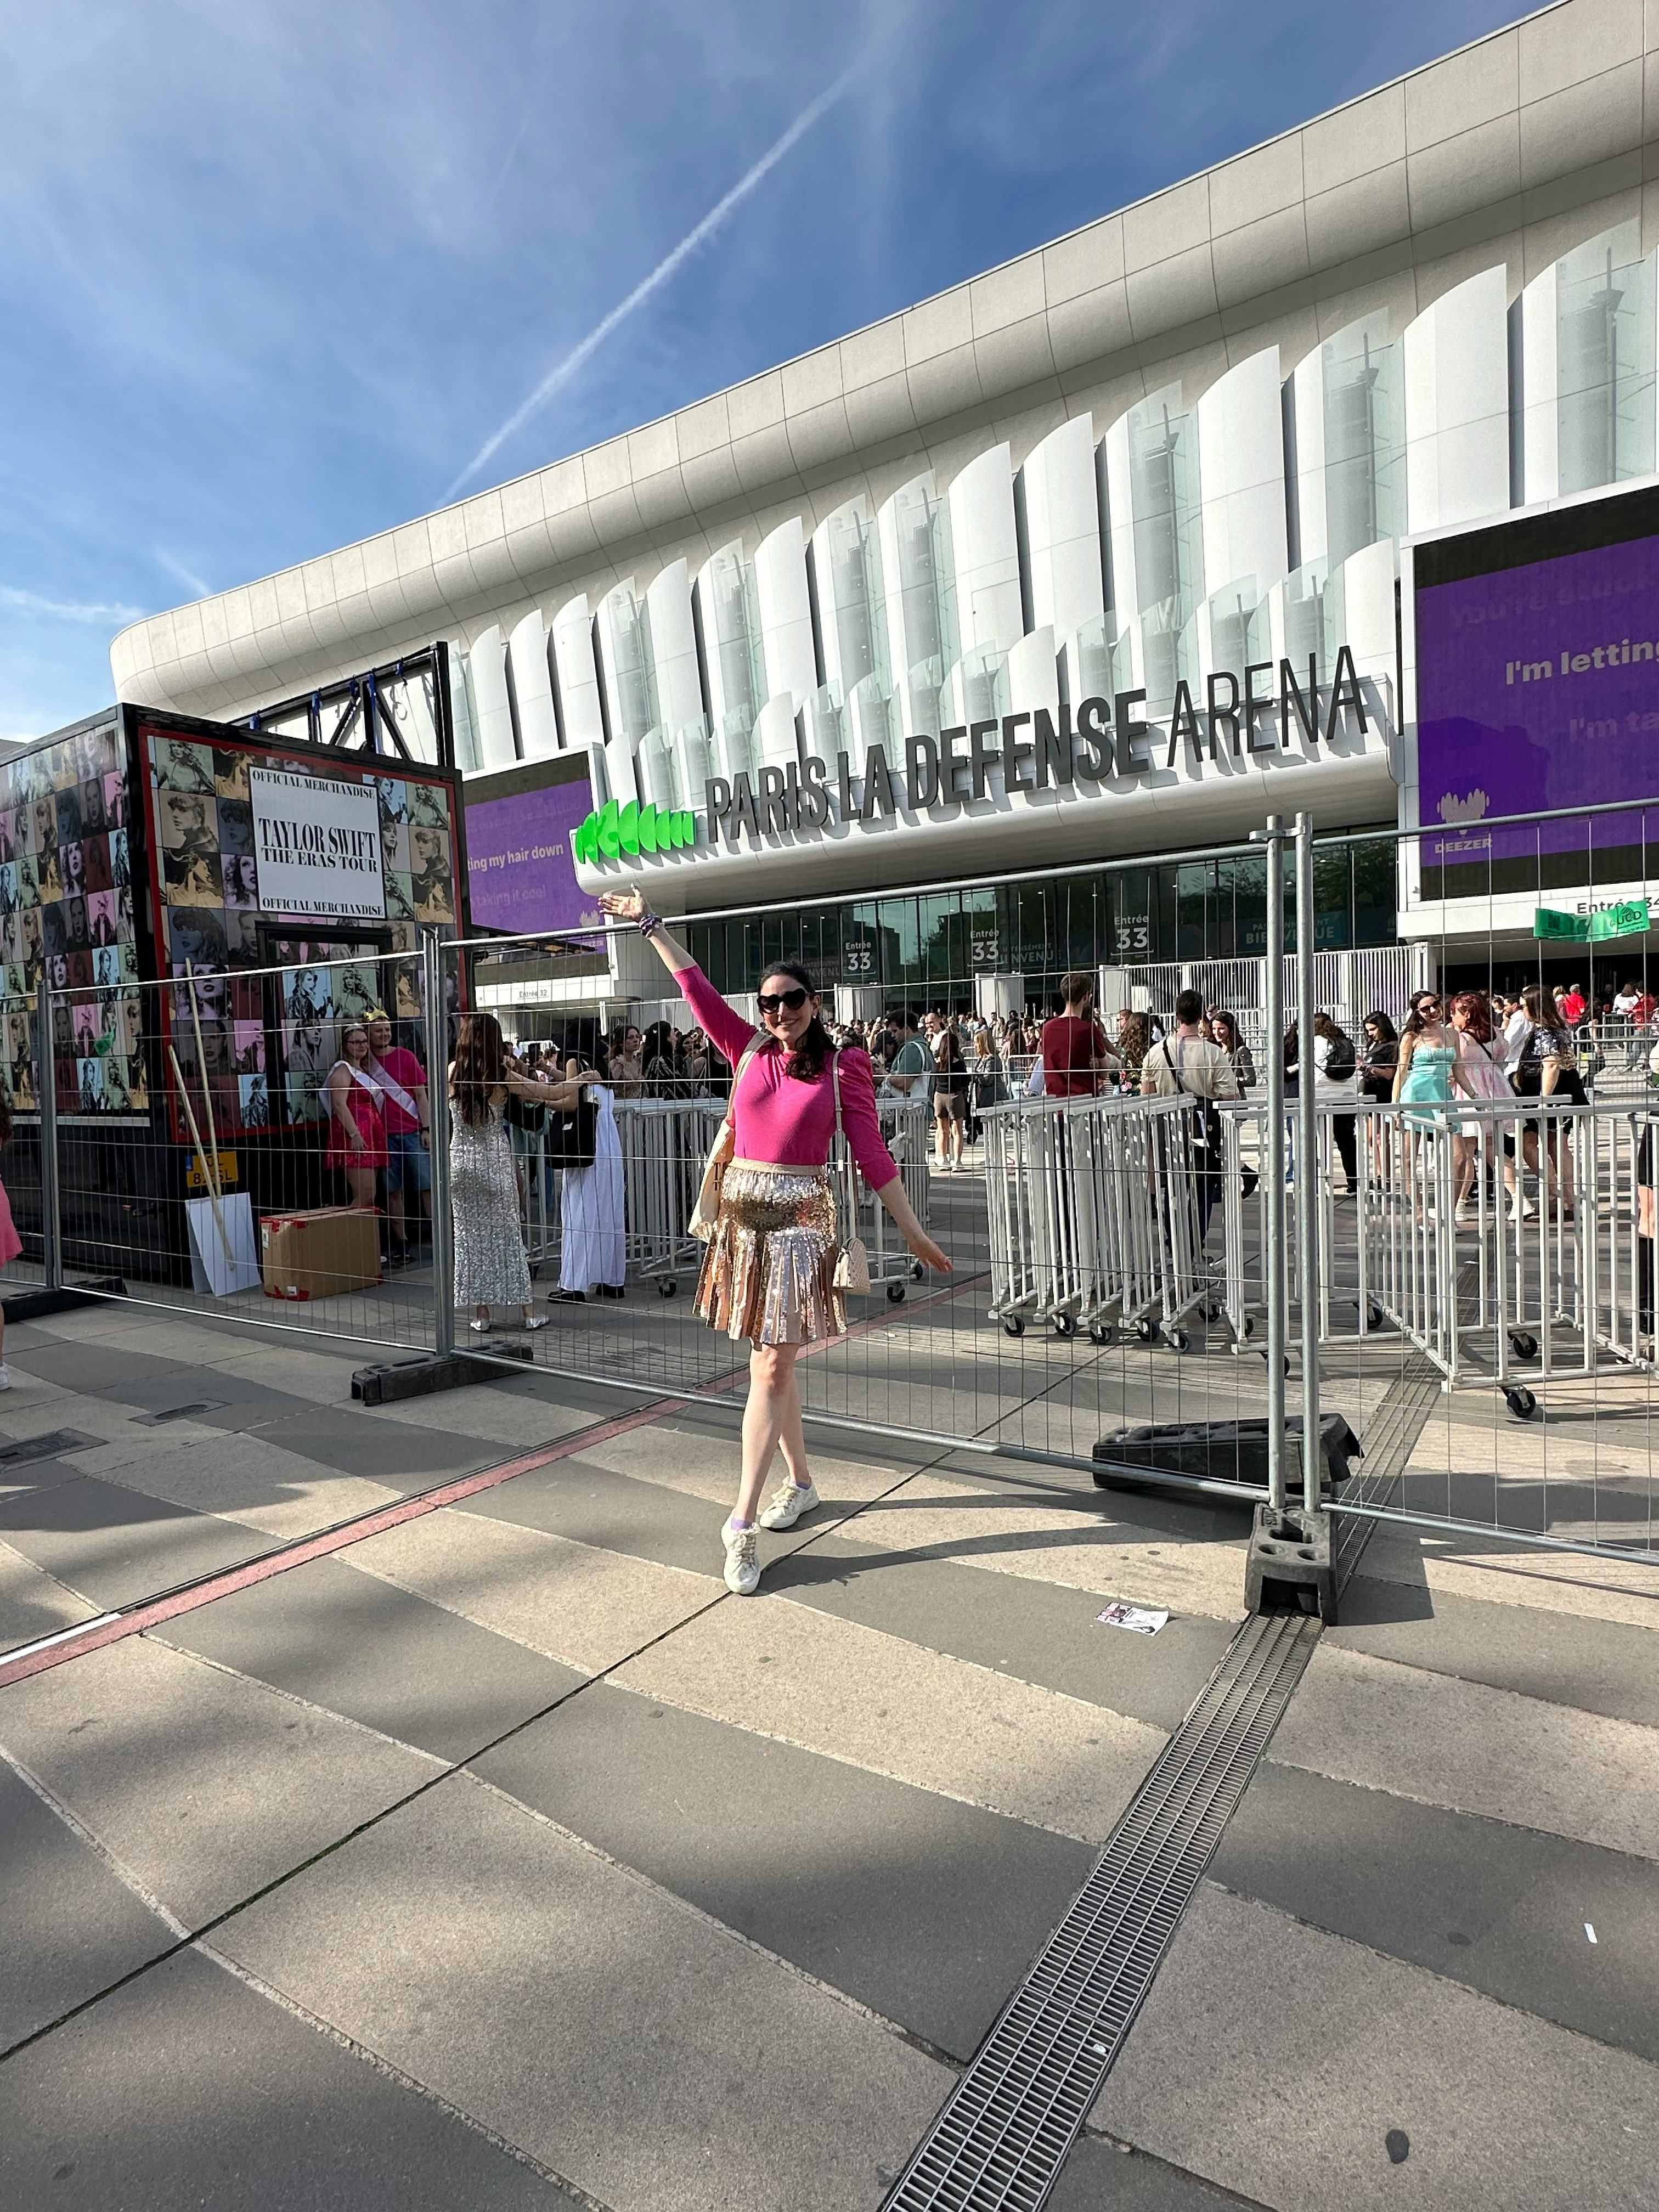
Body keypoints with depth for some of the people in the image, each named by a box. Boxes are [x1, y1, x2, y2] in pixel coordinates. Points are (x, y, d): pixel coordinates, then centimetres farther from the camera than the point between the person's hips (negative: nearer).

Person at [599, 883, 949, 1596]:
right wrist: (649, 924, 6)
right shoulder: (750, 1050, 8)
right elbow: (697, 988, 7)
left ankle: (744, 1522, -4)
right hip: (743, 1212, 4)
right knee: (770, 1360, 13)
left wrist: (912, 1230, -3)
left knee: (772, 1366, -6)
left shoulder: (842, 1069, -1)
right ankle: (800, 1481, 32)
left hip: (801, 1218, -4)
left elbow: (871, 1151, -2)